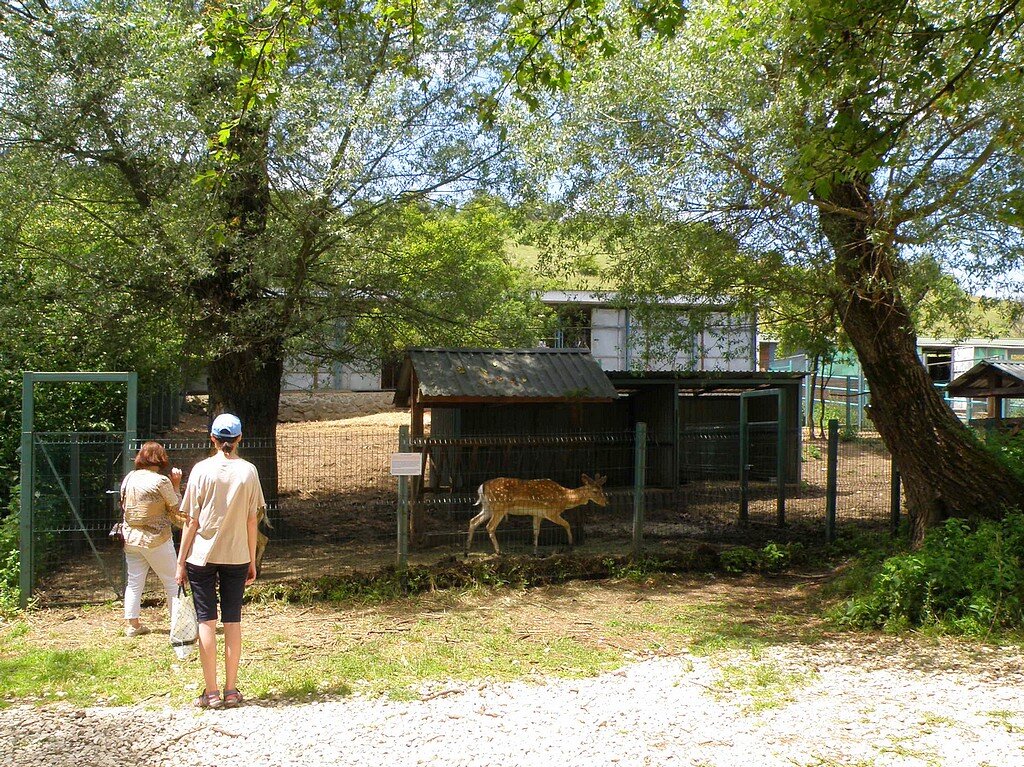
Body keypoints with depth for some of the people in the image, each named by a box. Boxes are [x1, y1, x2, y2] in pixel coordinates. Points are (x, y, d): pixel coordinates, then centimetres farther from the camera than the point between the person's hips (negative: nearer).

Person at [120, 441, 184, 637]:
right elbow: (176, 510, -5)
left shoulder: (129, 478, 3)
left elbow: (123, 505, 14)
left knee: (134, 582, 12)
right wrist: (176, 486, 0)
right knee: (172, 581, 6)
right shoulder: (162, 481, -14)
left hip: (131, 538, 5)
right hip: (156, 540, -5)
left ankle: (132, 624, 14)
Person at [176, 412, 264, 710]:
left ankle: (211, 693, 5)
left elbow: (191, 521, -5)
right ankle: (231, 690, 13)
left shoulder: (202, 469, -6)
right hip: (236, 555, 2)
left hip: (202, 555, -2)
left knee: (207, 620, 4)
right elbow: (252, 520, 2)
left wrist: (180, 562, 2)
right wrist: (252, 560, 11)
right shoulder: (248, 471, 0)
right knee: (233, 621, 9)